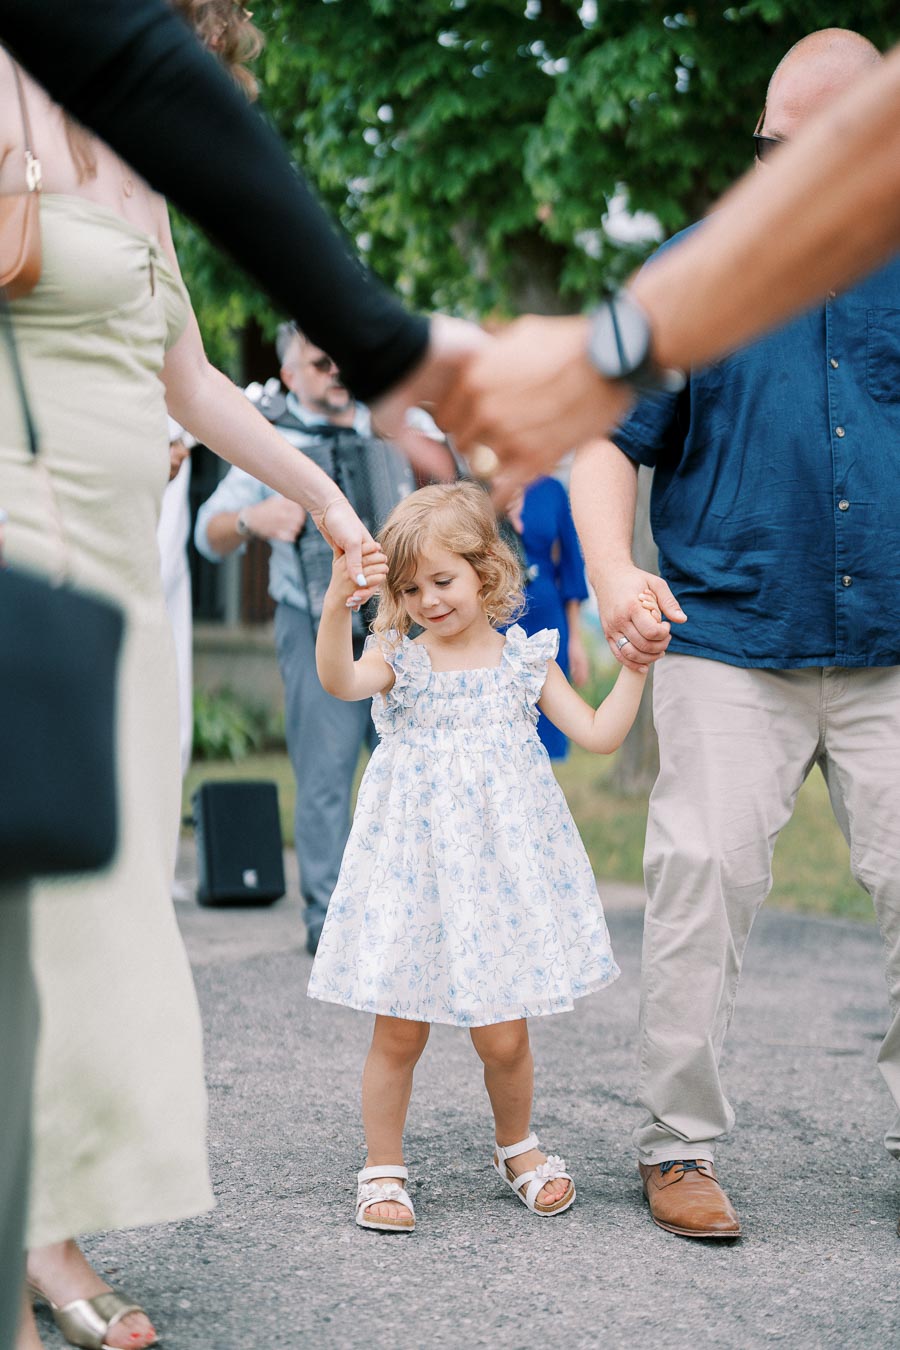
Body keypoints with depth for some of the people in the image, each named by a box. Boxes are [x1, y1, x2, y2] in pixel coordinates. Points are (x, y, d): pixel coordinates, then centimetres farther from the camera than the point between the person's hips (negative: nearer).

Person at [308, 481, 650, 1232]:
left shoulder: (524, 662, 4)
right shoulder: (402, 661, 0)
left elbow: (599, 735, 3)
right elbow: (341, 682, -22)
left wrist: (634, 666, -5)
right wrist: (337, 608, -38)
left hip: (499, 870, 0)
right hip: (414, 870, 0)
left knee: (503, 1036, 4)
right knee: (399, 1031, 3)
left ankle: (517, 1148, 31)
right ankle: (384, 1169, 20)